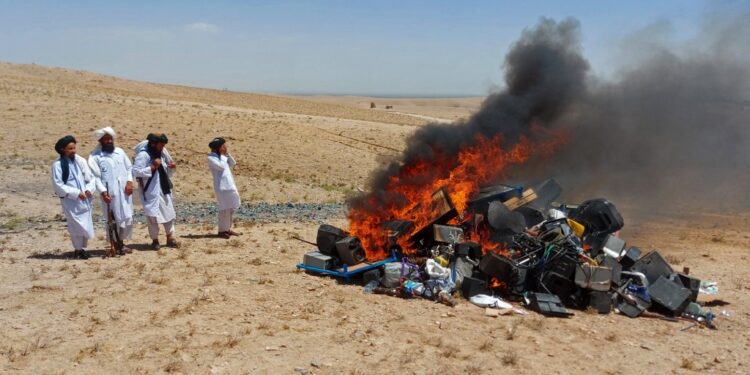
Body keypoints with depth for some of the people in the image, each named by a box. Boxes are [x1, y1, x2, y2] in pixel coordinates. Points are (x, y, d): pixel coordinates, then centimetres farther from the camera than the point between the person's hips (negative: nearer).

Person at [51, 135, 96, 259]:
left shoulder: (81, 161, 4)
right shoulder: (58, 164, -7)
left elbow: (91, 178, 7)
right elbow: (58, 184, -10)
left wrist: (89, 189, -12)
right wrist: (76, 193, -15)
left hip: (84, 199, 4)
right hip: (70, 200, -4)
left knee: (87, 225, 7)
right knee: (77, 226, -4)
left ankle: (82, 248, 24)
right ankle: (78, 249, 13)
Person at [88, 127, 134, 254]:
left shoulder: (120, 152, 10)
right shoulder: (95, 156, -4)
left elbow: (129, 167, 12)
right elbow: (95, 176, -9)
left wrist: (129, 181, -3)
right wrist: (103, 191, -18)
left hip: (124, 191, 5)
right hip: (109, 193, -4)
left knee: (127, 217, 8)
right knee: (113, 219, 1)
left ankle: (121, 243, 24)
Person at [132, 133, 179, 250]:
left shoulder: (162, 152, 5)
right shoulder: (143, 155, -17)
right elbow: (136, 171, -23)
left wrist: (170, 166, -3)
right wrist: (152, 167, -27)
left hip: (164, 189, 7)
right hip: (151, 191, -7)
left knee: (169, 212, 10)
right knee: (153, 215, -1)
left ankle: (170, 238, 20)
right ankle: (155, 240, 13)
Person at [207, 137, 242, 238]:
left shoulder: (222, 156, 16)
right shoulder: (211, 158, -10)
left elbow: (233, 163, 11)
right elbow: (221, 166, -20)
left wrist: (227, 154, 0)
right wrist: (222, 155, -8)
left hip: (230, 185, 8)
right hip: (221, 186, -8)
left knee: (231, 208, 11)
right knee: (224, 209, -7)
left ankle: (227, 229, 20)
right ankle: (222, 230, 1)